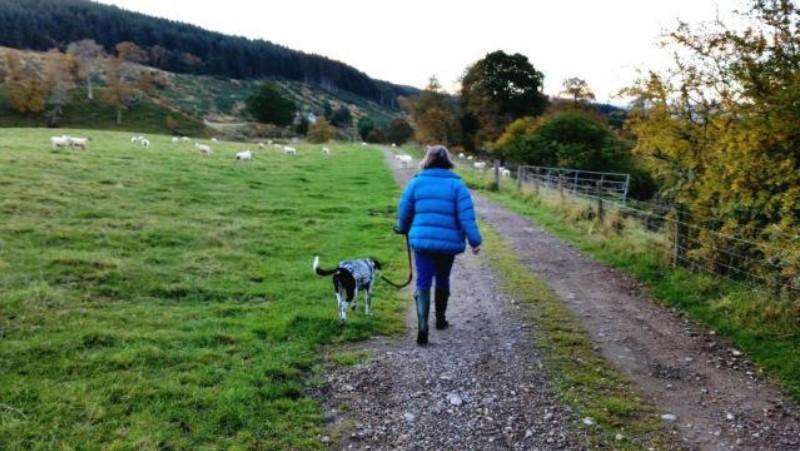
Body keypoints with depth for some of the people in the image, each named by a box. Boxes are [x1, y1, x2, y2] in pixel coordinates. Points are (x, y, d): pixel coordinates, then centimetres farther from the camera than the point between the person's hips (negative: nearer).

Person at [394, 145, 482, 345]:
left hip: (422, 240, 0)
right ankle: (440, 319, 35)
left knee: (423, 283, -2)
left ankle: (423, 326, -18)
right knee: (443, 280, 20)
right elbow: (466, 216, -9)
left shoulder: (416, 182, 2)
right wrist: (475, 240, -6)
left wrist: (402, 228, 26)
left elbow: (404, 210, 7)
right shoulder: (456, 184, -2)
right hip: (448, 242, 1)